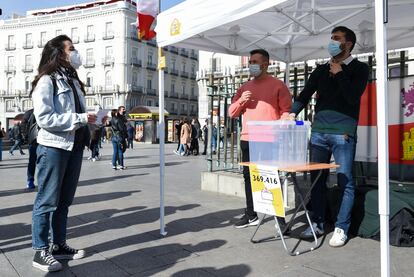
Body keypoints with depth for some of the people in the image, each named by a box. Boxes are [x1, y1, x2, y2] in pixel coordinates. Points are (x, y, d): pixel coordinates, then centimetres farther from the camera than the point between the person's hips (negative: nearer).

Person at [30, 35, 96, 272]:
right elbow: (44, 118, -18)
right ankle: (41, 251, 11)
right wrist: (80, 119, -19)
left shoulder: (73, 81, 17)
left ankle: (59, 245, 24)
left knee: (64, 200, 13)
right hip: (53, 147, -8)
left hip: (75, 146, 8)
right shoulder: (46, 81, -8)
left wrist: (89, 118, 4)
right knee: (47, 200, 0)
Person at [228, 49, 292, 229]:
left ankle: (280, 217, 7)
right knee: (249, 177, 11)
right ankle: (251, 215, 22)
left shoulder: (278, 85, 1)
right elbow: (232, 113, 15)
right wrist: (241, 101, -4)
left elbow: (286, 112, -3)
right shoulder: (244, 87, 16)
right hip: (247, 140, 6)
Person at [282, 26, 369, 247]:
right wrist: (292, 113, -9)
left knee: (345, 181, -1)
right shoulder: (321, 70, 17)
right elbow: (305, 95, 8)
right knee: (317, 179, 8)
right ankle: (317, 223, 20)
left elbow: (353, 97, -10)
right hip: (319, 130, 5)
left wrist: (339, 74, -5)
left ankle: (341, 229, 10)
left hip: (343, 132, -4)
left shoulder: (359, 68, 5)